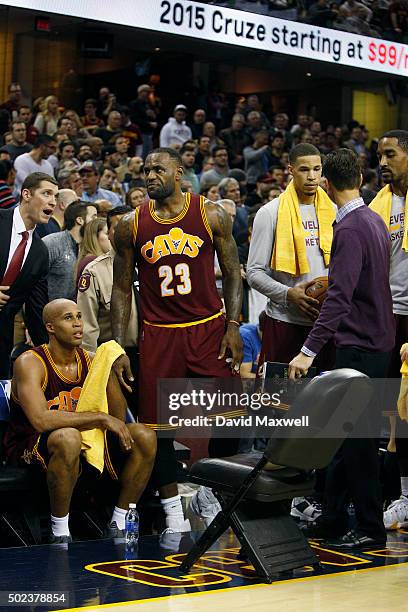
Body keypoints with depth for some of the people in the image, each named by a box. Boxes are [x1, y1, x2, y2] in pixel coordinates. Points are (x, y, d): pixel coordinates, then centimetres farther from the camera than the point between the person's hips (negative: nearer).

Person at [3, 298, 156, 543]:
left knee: (145, 437, -11)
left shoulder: (91, 361, 2)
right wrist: (101, 418, -29)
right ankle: (60, 532, -23)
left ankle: (118, 523, -1)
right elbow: (40, 420, -32)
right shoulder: (30, 363, -16)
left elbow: (118, 419, 3)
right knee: (68, 437, -40)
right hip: (30, 447, -6)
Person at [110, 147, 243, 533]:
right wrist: (118, 349, -1)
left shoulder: (211, 215, -1)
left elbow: (232, 273, 4)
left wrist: (233, 326, -6)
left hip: (208, 328, -1)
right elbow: (122, 289, 5)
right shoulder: (131, 225, 1)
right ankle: (174, 515, 12)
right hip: (158, 335, 1)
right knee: (158, 426, 1)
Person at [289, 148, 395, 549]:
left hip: (359, 346, -9)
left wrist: (309, 350, -28)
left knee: (357, 438, -2)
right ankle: (332, 518, 22)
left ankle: (370, 528, 6)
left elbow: (340, 297, -26)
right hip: (377, 340, 9)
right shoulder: (374, 220, 11)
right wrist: (323, 284, 33)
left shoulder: (350, 229, -18)